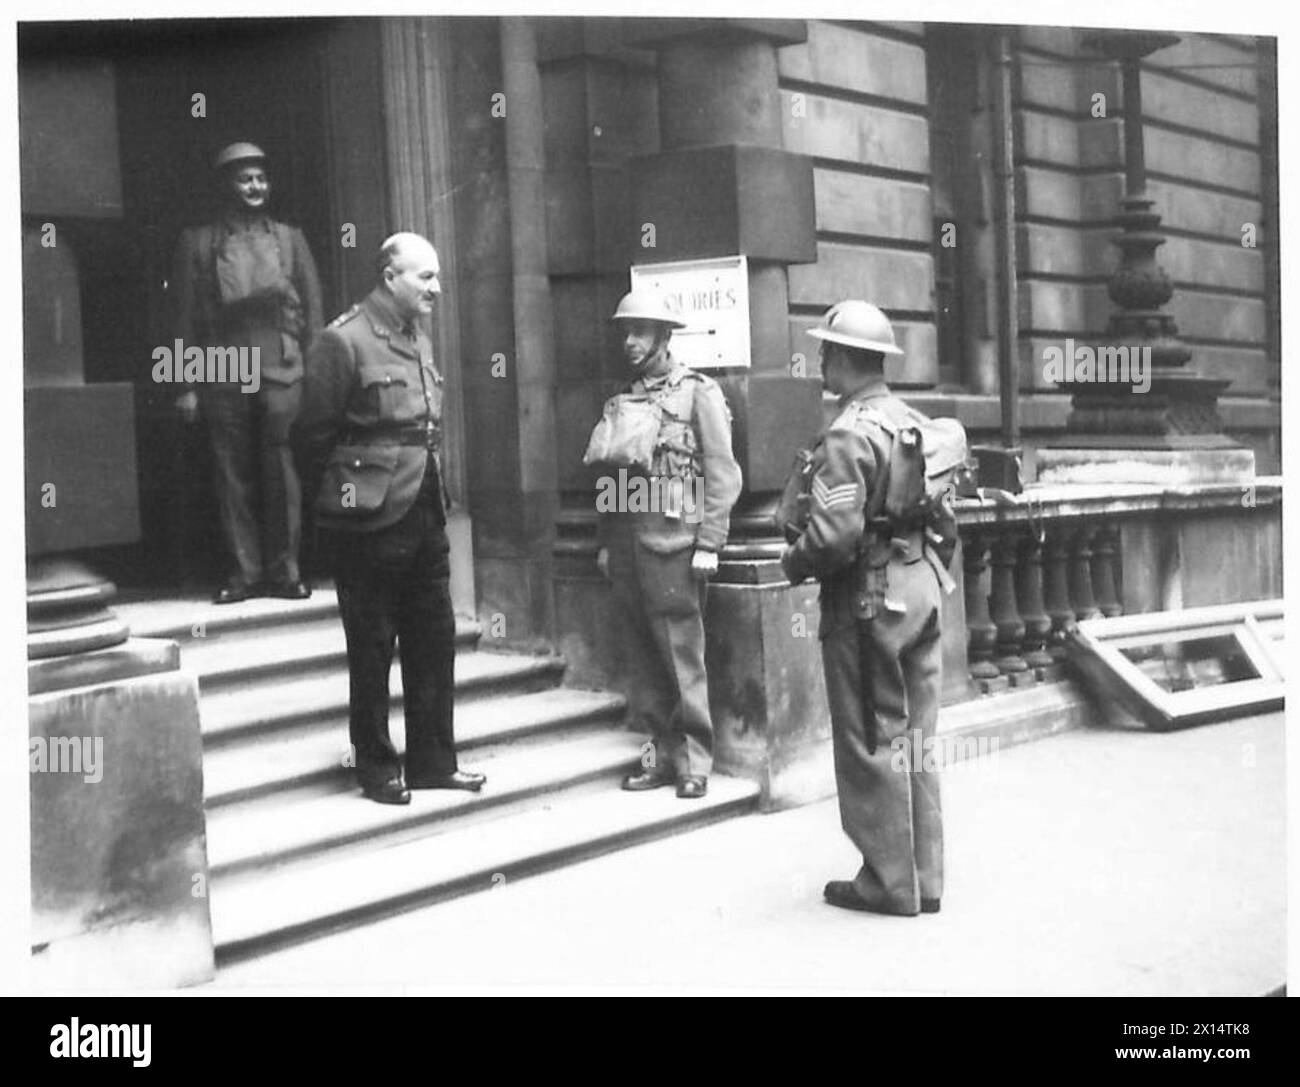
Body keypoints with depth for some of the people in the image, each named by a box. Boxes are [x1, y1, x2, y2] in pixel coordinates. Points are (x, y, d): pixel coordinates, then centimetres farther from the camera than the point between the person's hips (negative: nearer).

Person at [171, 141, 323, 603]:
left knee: (283, 473, -3)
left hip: (282, 371, 0)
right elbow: (186, 318, 7)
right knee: (232, 474, 1)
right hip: (223, 374, 0)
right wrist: (187, 385, 1)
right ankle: (245, 570, 9)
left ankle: (284, 570, 5)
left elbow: (312, 308, 11)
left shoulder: (289, 237, 13)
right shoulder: (197, 243, 9)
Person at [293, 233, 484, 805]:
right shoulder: (344, 340, -12)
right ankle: (377, 768, 17)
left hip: (425, 515, 8)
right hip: (370, 522, -8)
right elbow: (314, 433, -11)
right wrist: (341, 494, -3)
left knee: (434, 639, 12)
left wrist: (433, 492, 13)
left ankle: (433, 760, 23)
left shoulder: (419, 338, 13)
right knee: (371, 647, 4)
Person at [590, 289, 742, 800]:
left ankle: (694, 761, 6)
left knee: (682, 656, -3)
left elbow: (722, 475, -5)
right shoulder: (624, 398, 16)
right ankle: (661, 752, 16)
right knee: (640, 657, 7)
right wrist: (605, 542, 14)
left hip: (673, 541, -5)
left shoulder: (698, 392, -1)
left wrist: (708, 544, -11)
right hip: (627, 541, 6)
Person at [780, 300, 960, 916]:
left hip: (867, 597, -8)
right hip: (923, 588, 8)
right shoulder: (916, 423, 9)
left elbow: (834, 532, -24)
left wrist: (793, 565, -7)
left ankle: (889, 883, 10)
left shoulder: (848, 435, -17)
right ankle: (924, 878, 21)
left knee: (871, 744, 2)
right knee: (915, 737, 14)